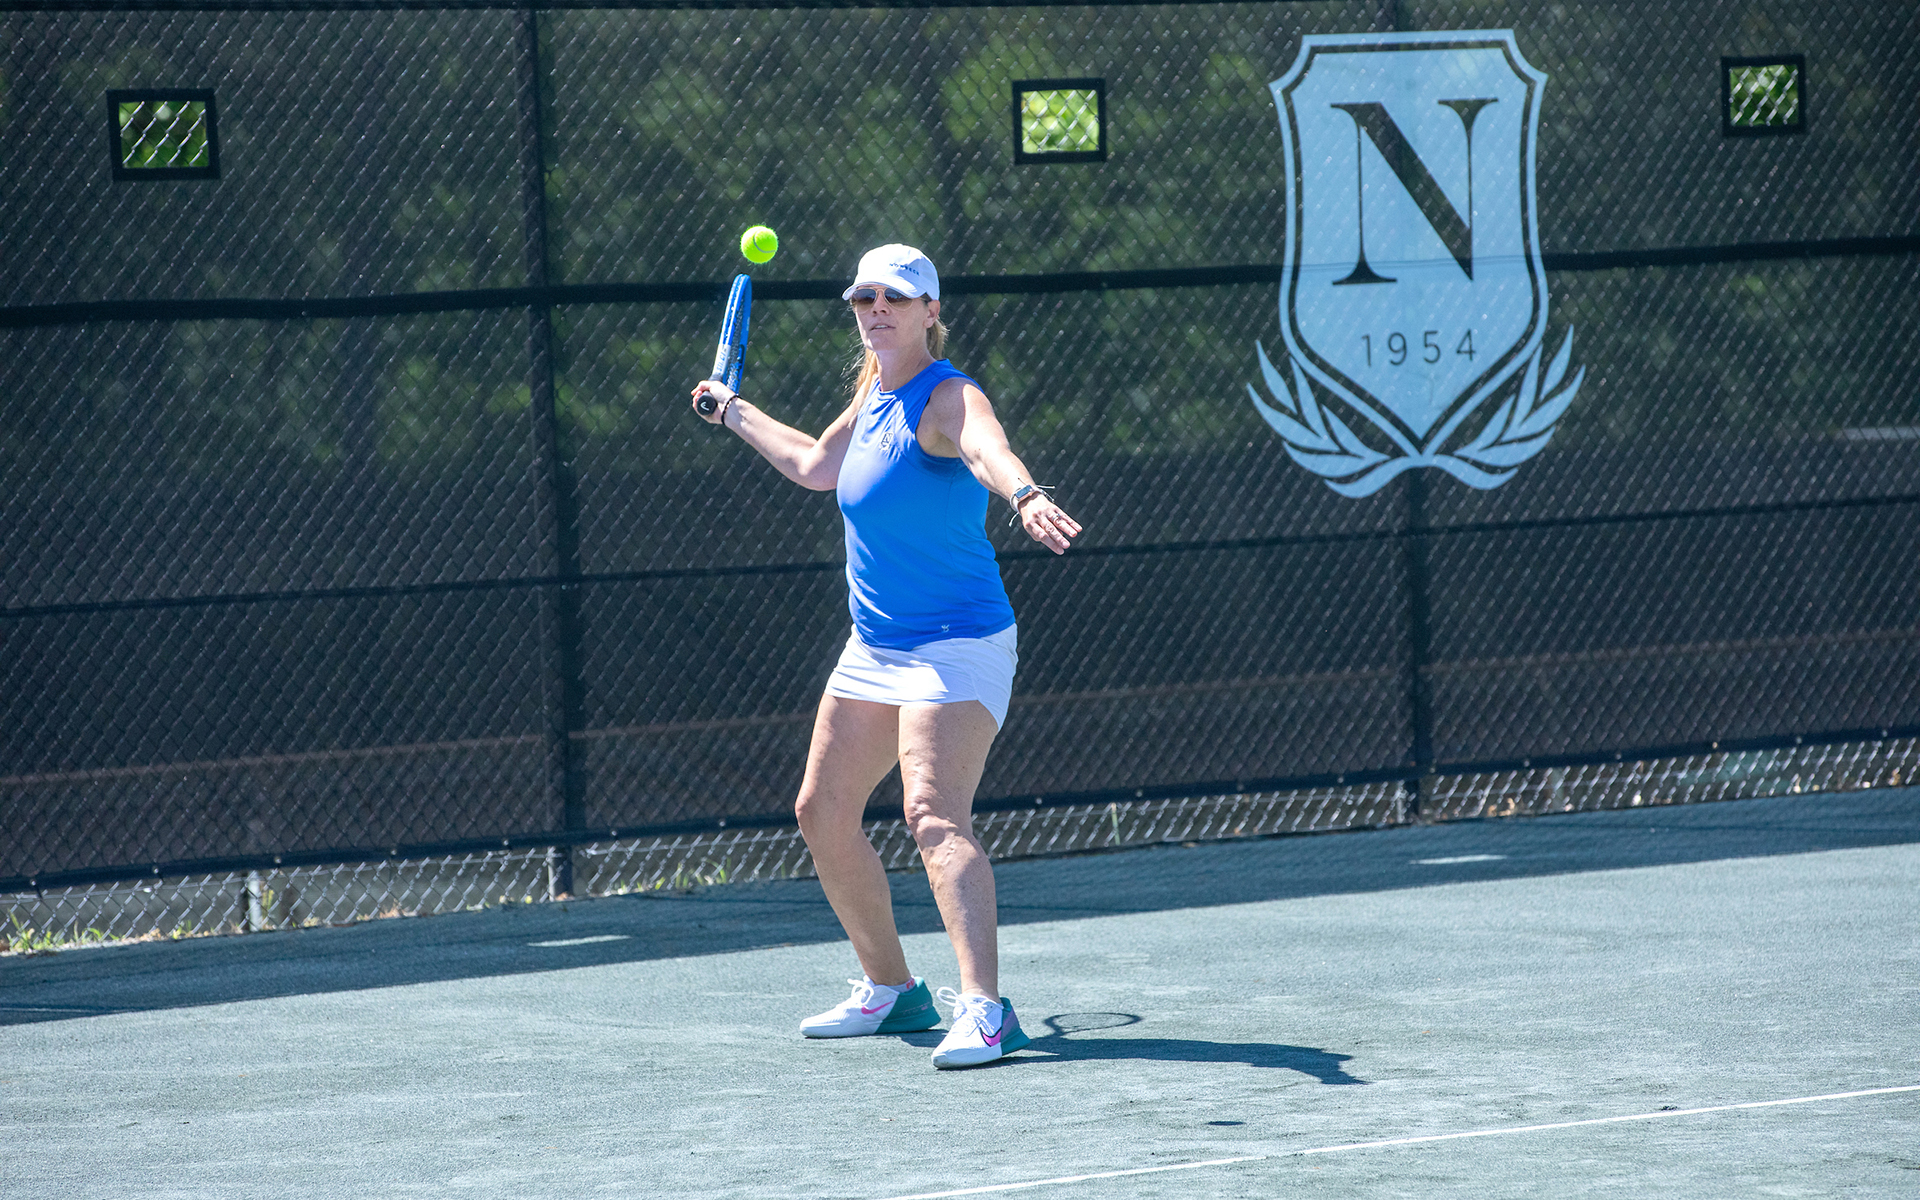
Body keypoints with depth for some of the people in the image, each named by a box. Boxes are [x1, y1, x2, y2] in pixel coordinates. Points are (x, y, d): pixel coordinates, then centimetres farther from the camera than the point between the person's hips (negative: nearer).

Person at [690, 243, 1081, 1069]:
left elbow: (989, 449, -41)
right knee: (823, 814, 15)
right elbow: (815, 466, 31)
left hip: (956, 649, -9)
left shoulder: (948, 398, -16)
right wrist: (735, 413, 42)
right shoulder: (874, 395, 10)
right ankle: (890, 989, 30)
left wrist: (1027, 497, -63)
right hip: (875, 651, 9)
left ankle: (985, 1009, -35)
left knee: (934, 815, -26)